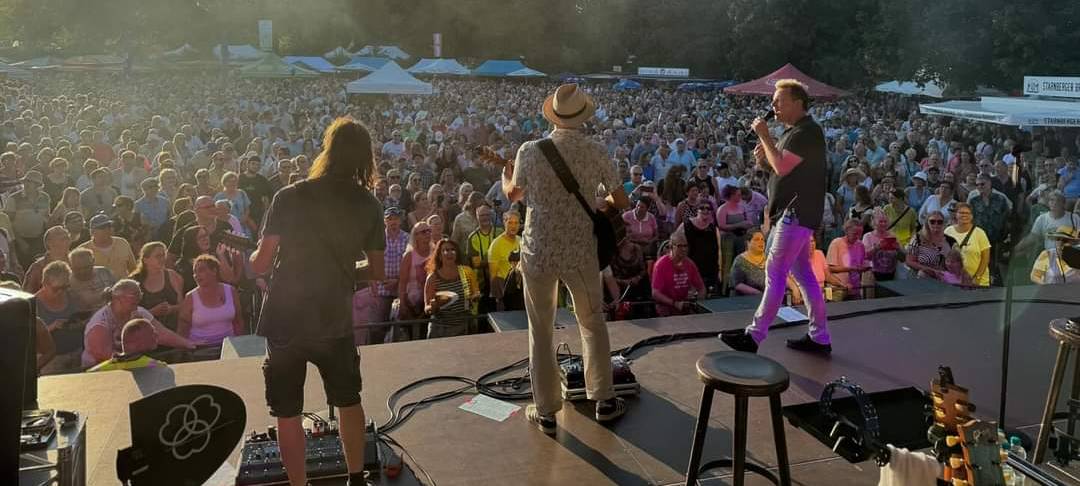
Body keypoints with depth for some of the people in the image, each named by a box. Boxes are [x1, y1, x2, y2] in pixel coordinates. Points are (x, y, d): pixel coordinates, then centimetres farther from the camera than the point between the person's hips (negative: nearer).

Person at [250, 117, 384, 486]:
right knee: (349, 400, 23)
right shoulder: (368, 205, -2)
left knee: (288, 412, 12)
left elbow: (260, 265, -11)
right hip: (335, 321, 2)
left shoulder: (289, 197, -10)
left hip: (286, 321, -2)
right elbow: (376, 273, 4)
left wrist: (253, 255, 12)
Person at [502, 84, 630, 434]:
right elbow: (622, 202, 0)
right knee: (592, 323, 19)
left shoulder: (529, 151, -7)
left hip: (538, 251, 0)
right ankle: (604, 401, 26)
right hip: (581, 252, 1)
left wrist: (505, 178, 33)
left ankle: (546, 412, 16)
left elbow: (513, 195, 10)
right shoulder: (595, 152, -7)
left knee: (541, 331, 11)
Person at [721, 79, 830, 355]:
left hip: (796, 214, -11)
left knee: (775, 273, -6)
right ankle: (819, 338, 18)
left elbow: (783, 167, -23)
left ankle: (754, 335, -1)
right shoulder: (795, 131, 17)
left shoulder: (806, 131, -15)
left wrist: (764, 137, -14)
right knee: (803, 274, 12)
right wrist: (765, 159, 3)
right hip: (794, 213, 11)